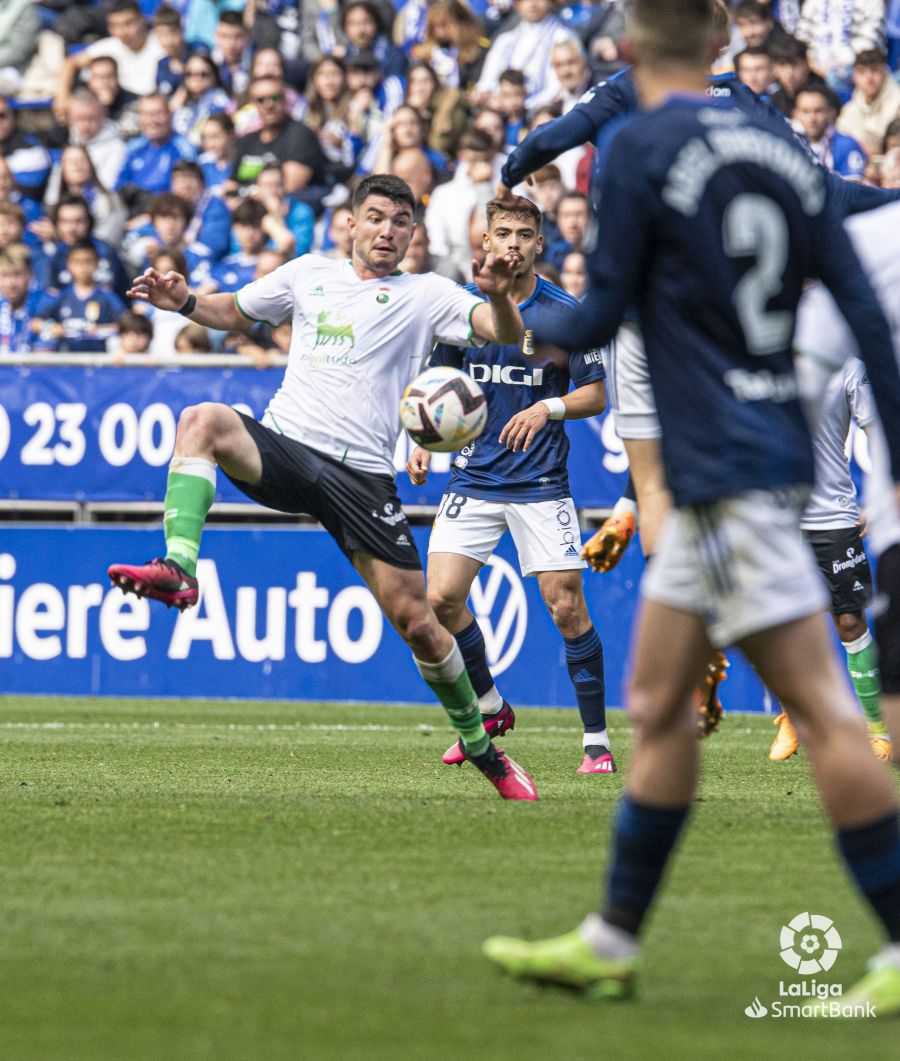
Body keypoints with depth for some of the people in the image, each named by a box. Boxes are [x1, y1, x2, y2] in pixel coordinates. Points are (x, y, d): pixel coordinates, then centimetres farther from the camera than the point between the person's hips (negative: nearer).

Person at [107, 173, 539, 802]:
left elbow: (504, 332, -5)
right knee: (203, 420, -30)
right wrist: (184, 302, 7)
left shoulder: (426, 295, 7)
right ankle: (179, 570, -42)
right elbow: (233, 312, 28)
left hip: (363, 475, -2)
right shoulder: (309, 274, 16)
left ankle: (481, 746, 16)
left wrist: (500, 296, -27)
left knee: (416, 621, -5)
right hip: (284, 445, 2)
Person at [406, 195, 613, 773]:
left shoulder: (565, 313, -5)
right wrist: (425, 443, 2)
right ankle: (490, 710, 16)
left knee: (567, 605, -8)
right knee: (442, 596, -8)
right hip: (474, 479, 3)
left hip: (540, 482, -3)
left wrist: (549, 408, -20)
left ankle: (597, 739, 4)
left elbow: (596, 394, -2)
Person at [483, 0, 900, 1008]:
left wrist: (536, 329, 15)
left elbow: (602, 314, -7)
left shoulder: (641, 150, -9)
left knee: (819, 707, -9)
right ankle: (610, 942, 20)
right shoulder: (781, 149, 10)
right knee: (657, 704, 14)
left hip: (729, 467, -8)